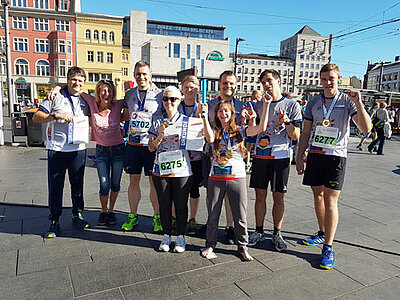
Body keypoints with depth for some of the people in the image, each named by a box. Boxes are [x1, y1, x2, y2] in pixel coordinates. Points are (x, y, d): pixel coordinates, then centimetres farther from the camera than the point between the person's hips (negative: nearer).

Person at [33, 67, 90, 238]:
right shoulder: (56, 97, 0)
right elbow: (36, 117, -4)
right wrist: (57, 116, -18)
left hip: (79, 150, 3)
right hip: (57, 150, -3)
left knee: (78, 185, 10)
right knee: (55, 187, 2)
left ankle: (77, 215, 26)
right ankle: (54, 222, 14)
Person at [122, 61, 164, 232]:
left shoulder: (159, 94, 0)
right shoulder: (129, 94, 10)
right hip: (133, 143, 3)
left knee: (154, 181, 3)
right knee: (133, 180, 8)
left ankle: (157, 217, 17)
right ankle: (133, 215, 22)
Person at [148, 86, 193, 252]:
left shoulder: (185, 120, 3)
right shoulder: (157, 121, 8)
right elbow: (151, 147, 7)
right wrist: (160, 135, -12)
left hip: (182, 171, -2)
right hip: (160, 170, 2)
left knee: (181, 204, 6)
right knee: (164, 204, 10)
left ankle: (181, 236, 23)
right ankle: (166, 235, 27)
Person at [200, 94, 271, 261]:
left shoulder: (240, 131, 5)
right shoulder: (214, 131, 5)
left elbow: (261, 128, -8)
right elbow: (210, 139, -19)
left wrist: (266, 105, -11)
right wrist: (205, 117, -25)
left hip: (237, 177, 0)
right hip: (216, 178, 1)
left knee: (240, 216, 5)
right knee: (213, 215, 10)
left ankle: (242, 246, 24)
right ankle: (210, 245, 29)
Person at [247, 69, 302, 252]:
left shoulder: (292, 105, 2)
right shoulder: (259, 105, 12)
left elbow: (295, 136, -2)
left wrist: (287, 122, -19)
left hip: (280, 157, -3)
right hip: (260, 155, 3)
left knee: (278, 197, 3)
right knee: (260, 195, 8)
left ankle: (277, 234, 18)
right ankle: (259, 232, 21)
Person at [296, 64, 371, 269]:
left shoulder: (347, 101, 0)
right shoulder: (313, 103, 10)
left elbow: (365, 129, -9)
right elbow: (306, 132, 13)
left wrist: (358, 103, -21)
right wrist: (299, 157, 9)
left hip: (336, 156, -4)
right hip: (315, 154, 4)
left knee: (330, 200, -6)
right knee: (317, 195, 11)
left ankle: (328, 247, 0)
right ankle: (322, 234, 29)